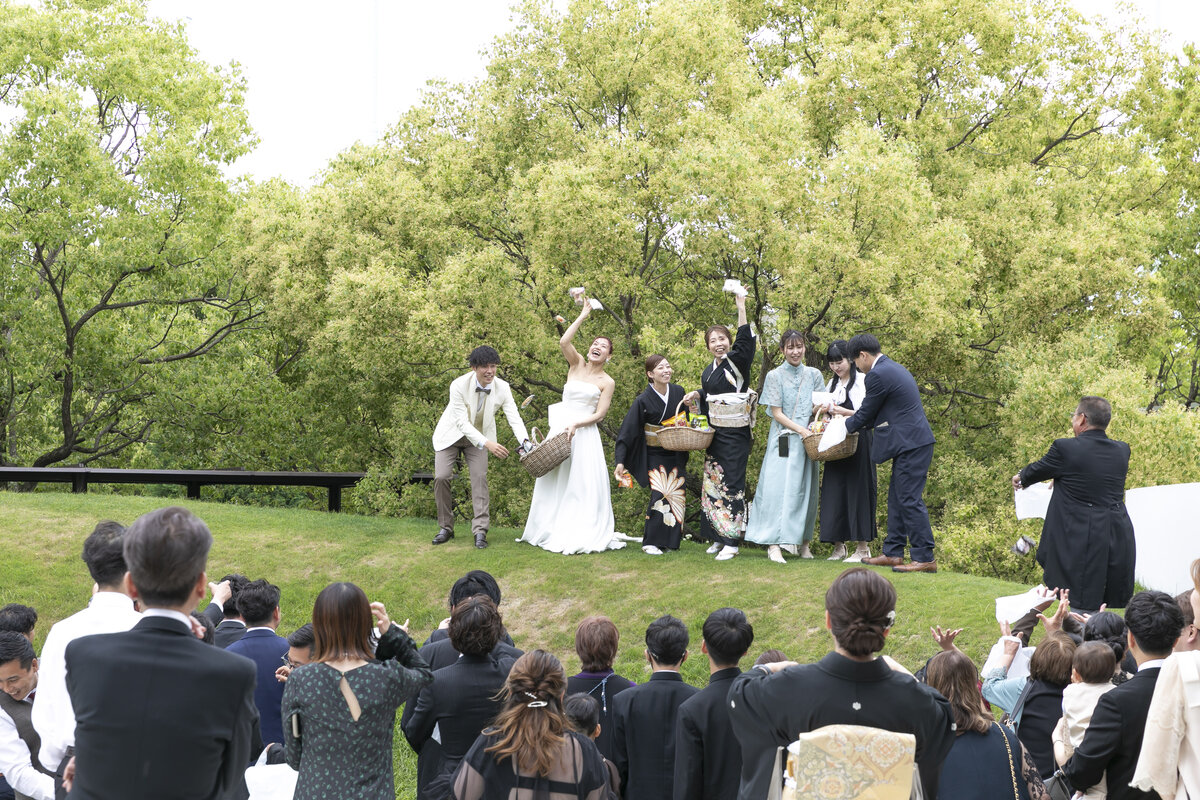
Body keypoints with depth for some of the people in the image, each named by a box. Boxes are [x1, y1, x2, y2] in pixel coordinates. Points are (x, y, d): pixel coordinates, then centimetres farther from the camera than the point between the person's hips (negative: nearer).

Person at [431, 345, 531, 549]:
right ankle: (445, 528, 6)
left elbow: (514, 417, -22)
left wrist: (525, 441, -42)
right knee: (441, 478, -10)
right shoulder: (459, 385, -30)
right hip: (452, 435, -2)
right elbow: (462, 422, -31)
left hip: (478, 438, 2)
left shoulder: (502, 388, -19)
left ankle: (480, 530, -10)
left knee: (480, 478, -11)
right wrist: (487, 443, -43)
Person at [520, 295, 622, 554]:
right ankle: (553, 530, 14)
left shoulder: (607, 382, 1)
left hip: (584, 433, -3)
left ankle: (583, 534, -1)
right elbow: (564, 341, -10)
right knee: (555, 480, 6)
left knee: (583, 482, -6)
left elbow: (599, 414, -5)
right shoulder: (577, 364, 7)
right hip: (560, 427, 3)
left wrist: (576, 425, -18)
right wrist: (583, 316, -7)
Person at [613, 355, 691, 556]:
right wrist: (620, 461, -20)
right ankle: (651, 543, -8)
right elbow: (628, 431, -14)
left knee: (676, 497, 4)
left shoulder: (678, 392, 0)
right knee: (659, 496, -15)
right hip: (655, 456, -5)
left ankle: (671, 541, 13)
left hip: (676, 456, 5)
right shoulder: (643, 400, -13)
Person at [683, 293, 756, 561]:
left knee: (731, 484, -8)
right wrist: (696, 396, 6)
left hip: (734, 435, -8)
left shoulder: (736, 363, -7)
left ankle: (731, 542, -6)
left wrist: (741, 306, -28)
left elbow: (745, 341, -24)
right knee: (713, 483, 9)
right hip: (714, 435, 8)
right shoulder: (709, 371, 15)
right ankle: (718, 538, 17)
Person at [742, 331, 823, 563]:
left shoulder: (814, 375, 9)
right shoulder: (775, 376, -2)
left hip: (807, 440, 4)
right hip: (783, 441, -4)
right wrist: (802, 430, -14)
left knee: (805, 489, 5)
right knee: (779, 487, -10)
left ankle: (803, 541, 12)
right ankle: (774, 545, -13)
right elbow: (776, 413, -5)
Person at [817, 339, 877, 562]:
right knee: (834, 490, 3)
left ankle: (862, 547, 1)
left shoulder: (863, 381, -5)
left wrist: (844, 412, -22)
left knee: (857, 490, -5)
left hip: (858, 441, -6)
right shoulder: (832, 384, 17)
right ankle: (838, 546, 9)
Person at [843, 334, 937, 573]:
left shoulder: (877, 375, -14)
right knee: (897, 498, 15)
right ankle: (893, 553, 20)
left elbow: (866, 413, -5)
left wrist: (846, 427, 11)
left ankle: (924, 558, -8)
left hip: (911, 445, -11)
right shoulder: (893, 368, 18)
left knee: (910, 500, -9)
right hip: (912, 443, 11)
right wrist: (855, 419, 23)